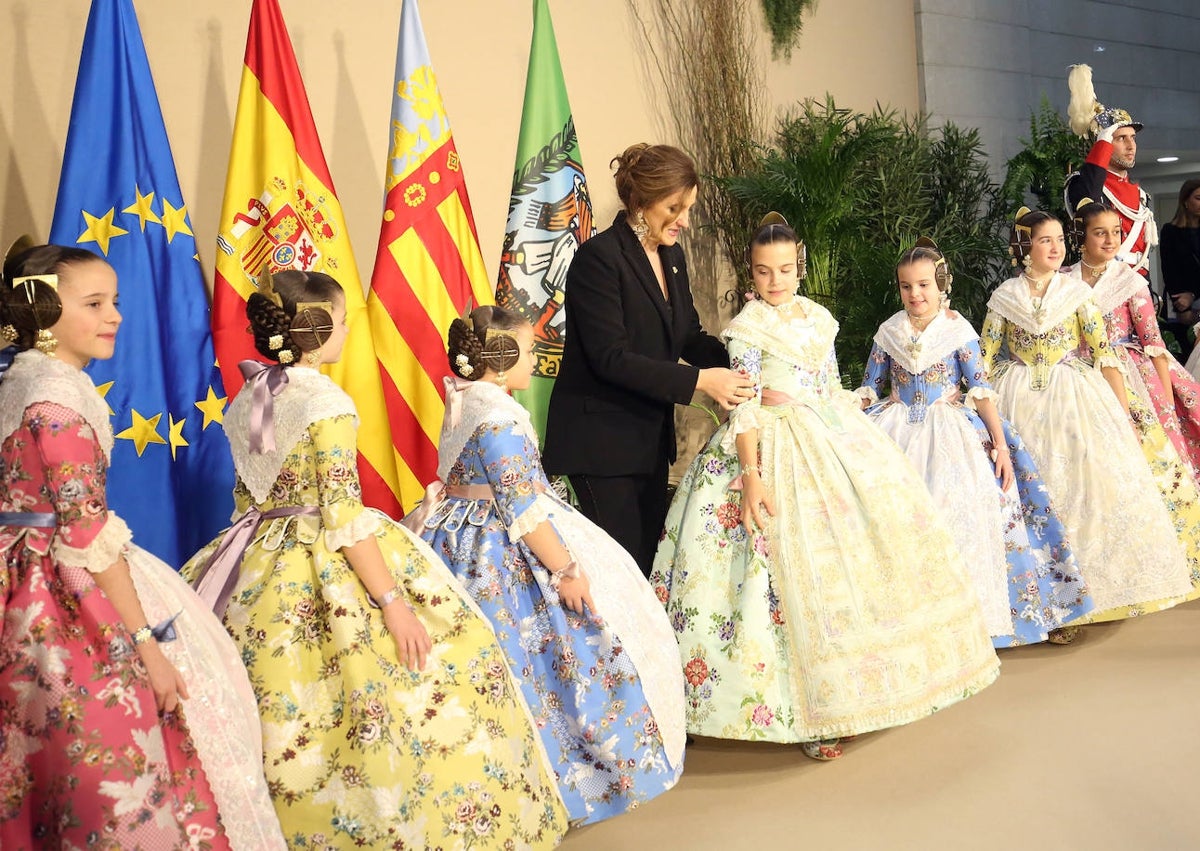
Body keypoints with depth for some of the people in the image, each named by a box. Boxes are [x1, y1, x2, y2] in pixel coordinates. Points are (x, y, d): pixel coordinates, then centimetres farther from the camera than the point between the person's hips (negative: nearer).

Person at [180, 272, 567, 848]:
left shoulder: (246, 400, 7)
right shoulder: (327, 404, -15)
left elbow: (245, 496, 15)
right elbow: (343, 516, -19)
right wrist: (393, 601, -19)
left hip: (257, 564, 8)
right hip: (329, 576, -8)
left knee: (273, 715, 13)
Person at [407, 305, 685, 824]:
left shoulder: (464, 403, 6)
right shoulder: (500, 420, -23)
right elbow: (524, 510, -24)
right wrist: (565, 570, -20)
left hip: (461, 542, 10)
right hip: (507, 559, -10)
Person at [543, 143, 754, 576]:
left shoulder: (672, 255, 9)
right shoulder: (599, 257, -16)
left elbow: (689, 335, 14)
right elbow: (611, 358, -22)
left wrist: (733, 364, -6)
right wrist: (699, 380, -23)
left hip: (652, 437, 8)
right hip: (601, 438, -8)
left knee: (650, 553, 12)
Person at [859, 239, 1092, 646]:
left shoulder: (958, 330, -1)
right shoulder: (889, 332, 4)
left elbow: (981, 390, -3)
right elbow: (869, 390, 10)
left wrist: (1000, 443, -12)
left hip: (951, 431, -1)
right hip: (898, 429, 2)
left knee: (961, 505, -19)